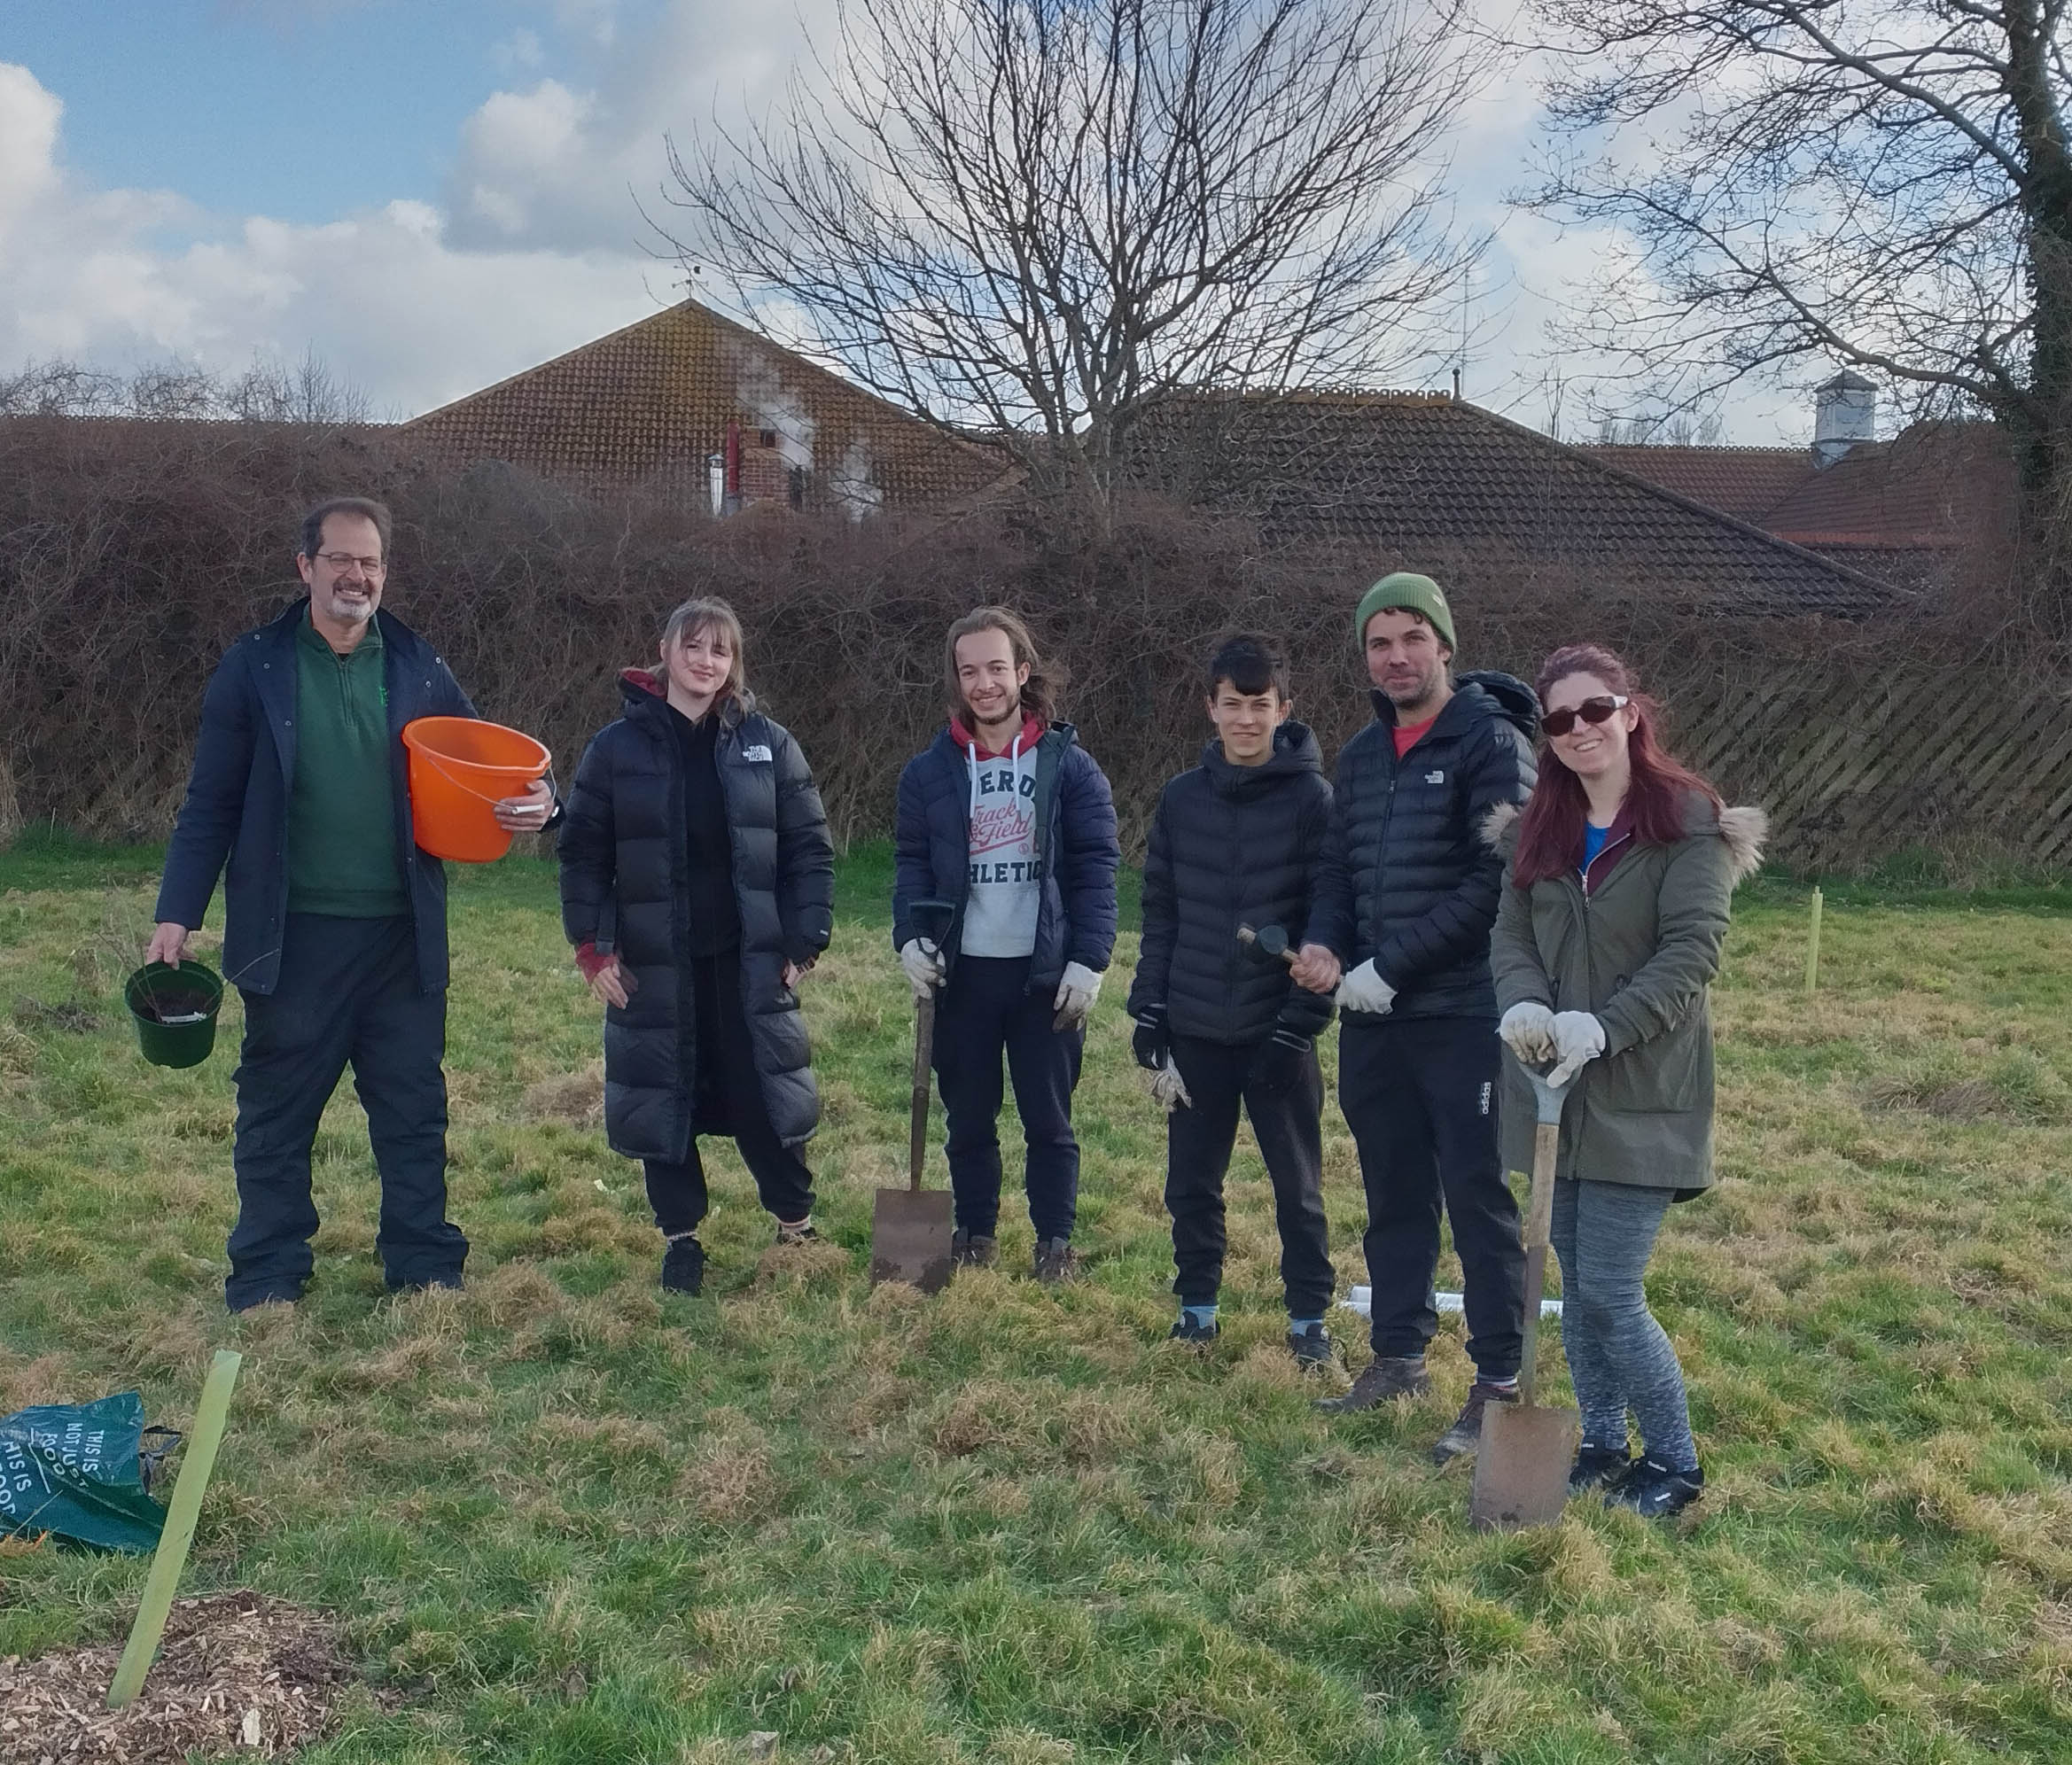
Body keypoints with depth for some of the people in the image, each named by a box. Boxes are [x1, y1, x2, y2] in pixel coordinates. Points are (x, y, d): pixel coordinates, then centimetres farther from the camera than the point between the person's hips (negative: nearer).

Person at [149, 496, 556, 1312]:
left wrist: (531, 803, -12)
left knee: (413, 1109, 9)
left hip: (402, 936, 2)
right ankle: (266, 1283, 20)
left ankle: (426, 1271, 20)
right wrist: (177, 915, -6)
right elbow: (211, 803, 0)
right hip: (291, 936, -2)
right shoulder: (256, 666, -1)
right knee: (277, 1113, 8)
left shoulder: (418, 668, 5)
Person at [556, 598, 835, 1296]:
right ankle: (680, 1238, 23)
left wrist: (804, 944, -3)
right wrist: (593, 947, -6)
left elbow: (809, 847, 3)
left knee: (763, 1097, 2)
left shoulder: (768, 744, 2)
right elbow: (583, 853, 0)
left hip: (749, 963, 0)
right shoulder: (618, 746, -2)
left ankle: (796, 1224, 23)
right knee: (663, 1103, 7)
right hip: (654, 966, 0)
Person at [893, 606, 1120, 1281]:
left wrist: (1089, 959, -12)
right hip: (961, 970, 2)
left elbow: (1096, 867, -4)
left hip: (1046, 971, -2)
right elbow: (912, 862, 4)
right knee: (968, 1116, 12)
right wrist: (909, 936, -12)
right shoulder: (930, 771, 4)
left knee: (1048, 1117, 7)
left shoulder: (1068, 765, -1)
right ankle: (973, 1233, 26)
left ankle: (1056, 1241, 19)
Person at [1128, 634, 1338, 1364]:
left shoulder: (1312, 799, -6)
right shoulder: (1182, 798, 4)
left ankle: (1309, 1318, 21)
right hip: (1196, 1030, 3)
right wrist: (1149, 1017, 3)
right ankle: (1197, 1308, 28)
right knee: (1191, 1182, 11)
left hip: (1277, 1031, -3)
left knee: (1297, 1185, 7)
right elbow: (1160, 914, 7)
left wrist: (1300, 1023, -13)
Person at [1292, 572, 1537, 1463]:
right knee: (1393, 1194, 16)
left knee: (1479, 1198, -1)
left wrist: (1391, 967, -17)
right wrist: (1323, 943, -5)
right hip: (1372, 1019, 7)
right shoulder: (1362, 753, 13)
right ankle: (1398, 1355, 29)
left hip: (1467, 1014, -7)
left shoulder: (1492, 743, -10)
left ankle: (1500, 1384, 9)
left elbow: (1496, 881, -17)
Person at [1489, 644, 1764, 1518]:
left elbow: (1693, 949, -16)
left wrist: (1603, 1028, -25)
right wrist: (1524, 1005, -17)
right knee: (1577, 1282, 13)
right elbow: (1510, 934, 4)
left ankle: (1675, 1462, 15)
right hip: (1555, 1090, 6)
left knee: (1610, 1291, -5)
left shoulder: (1688, 820, -9)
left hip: (1641, 1094, -6)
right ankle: (1603, 1444, 29)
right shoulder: (1535, 828, 9)